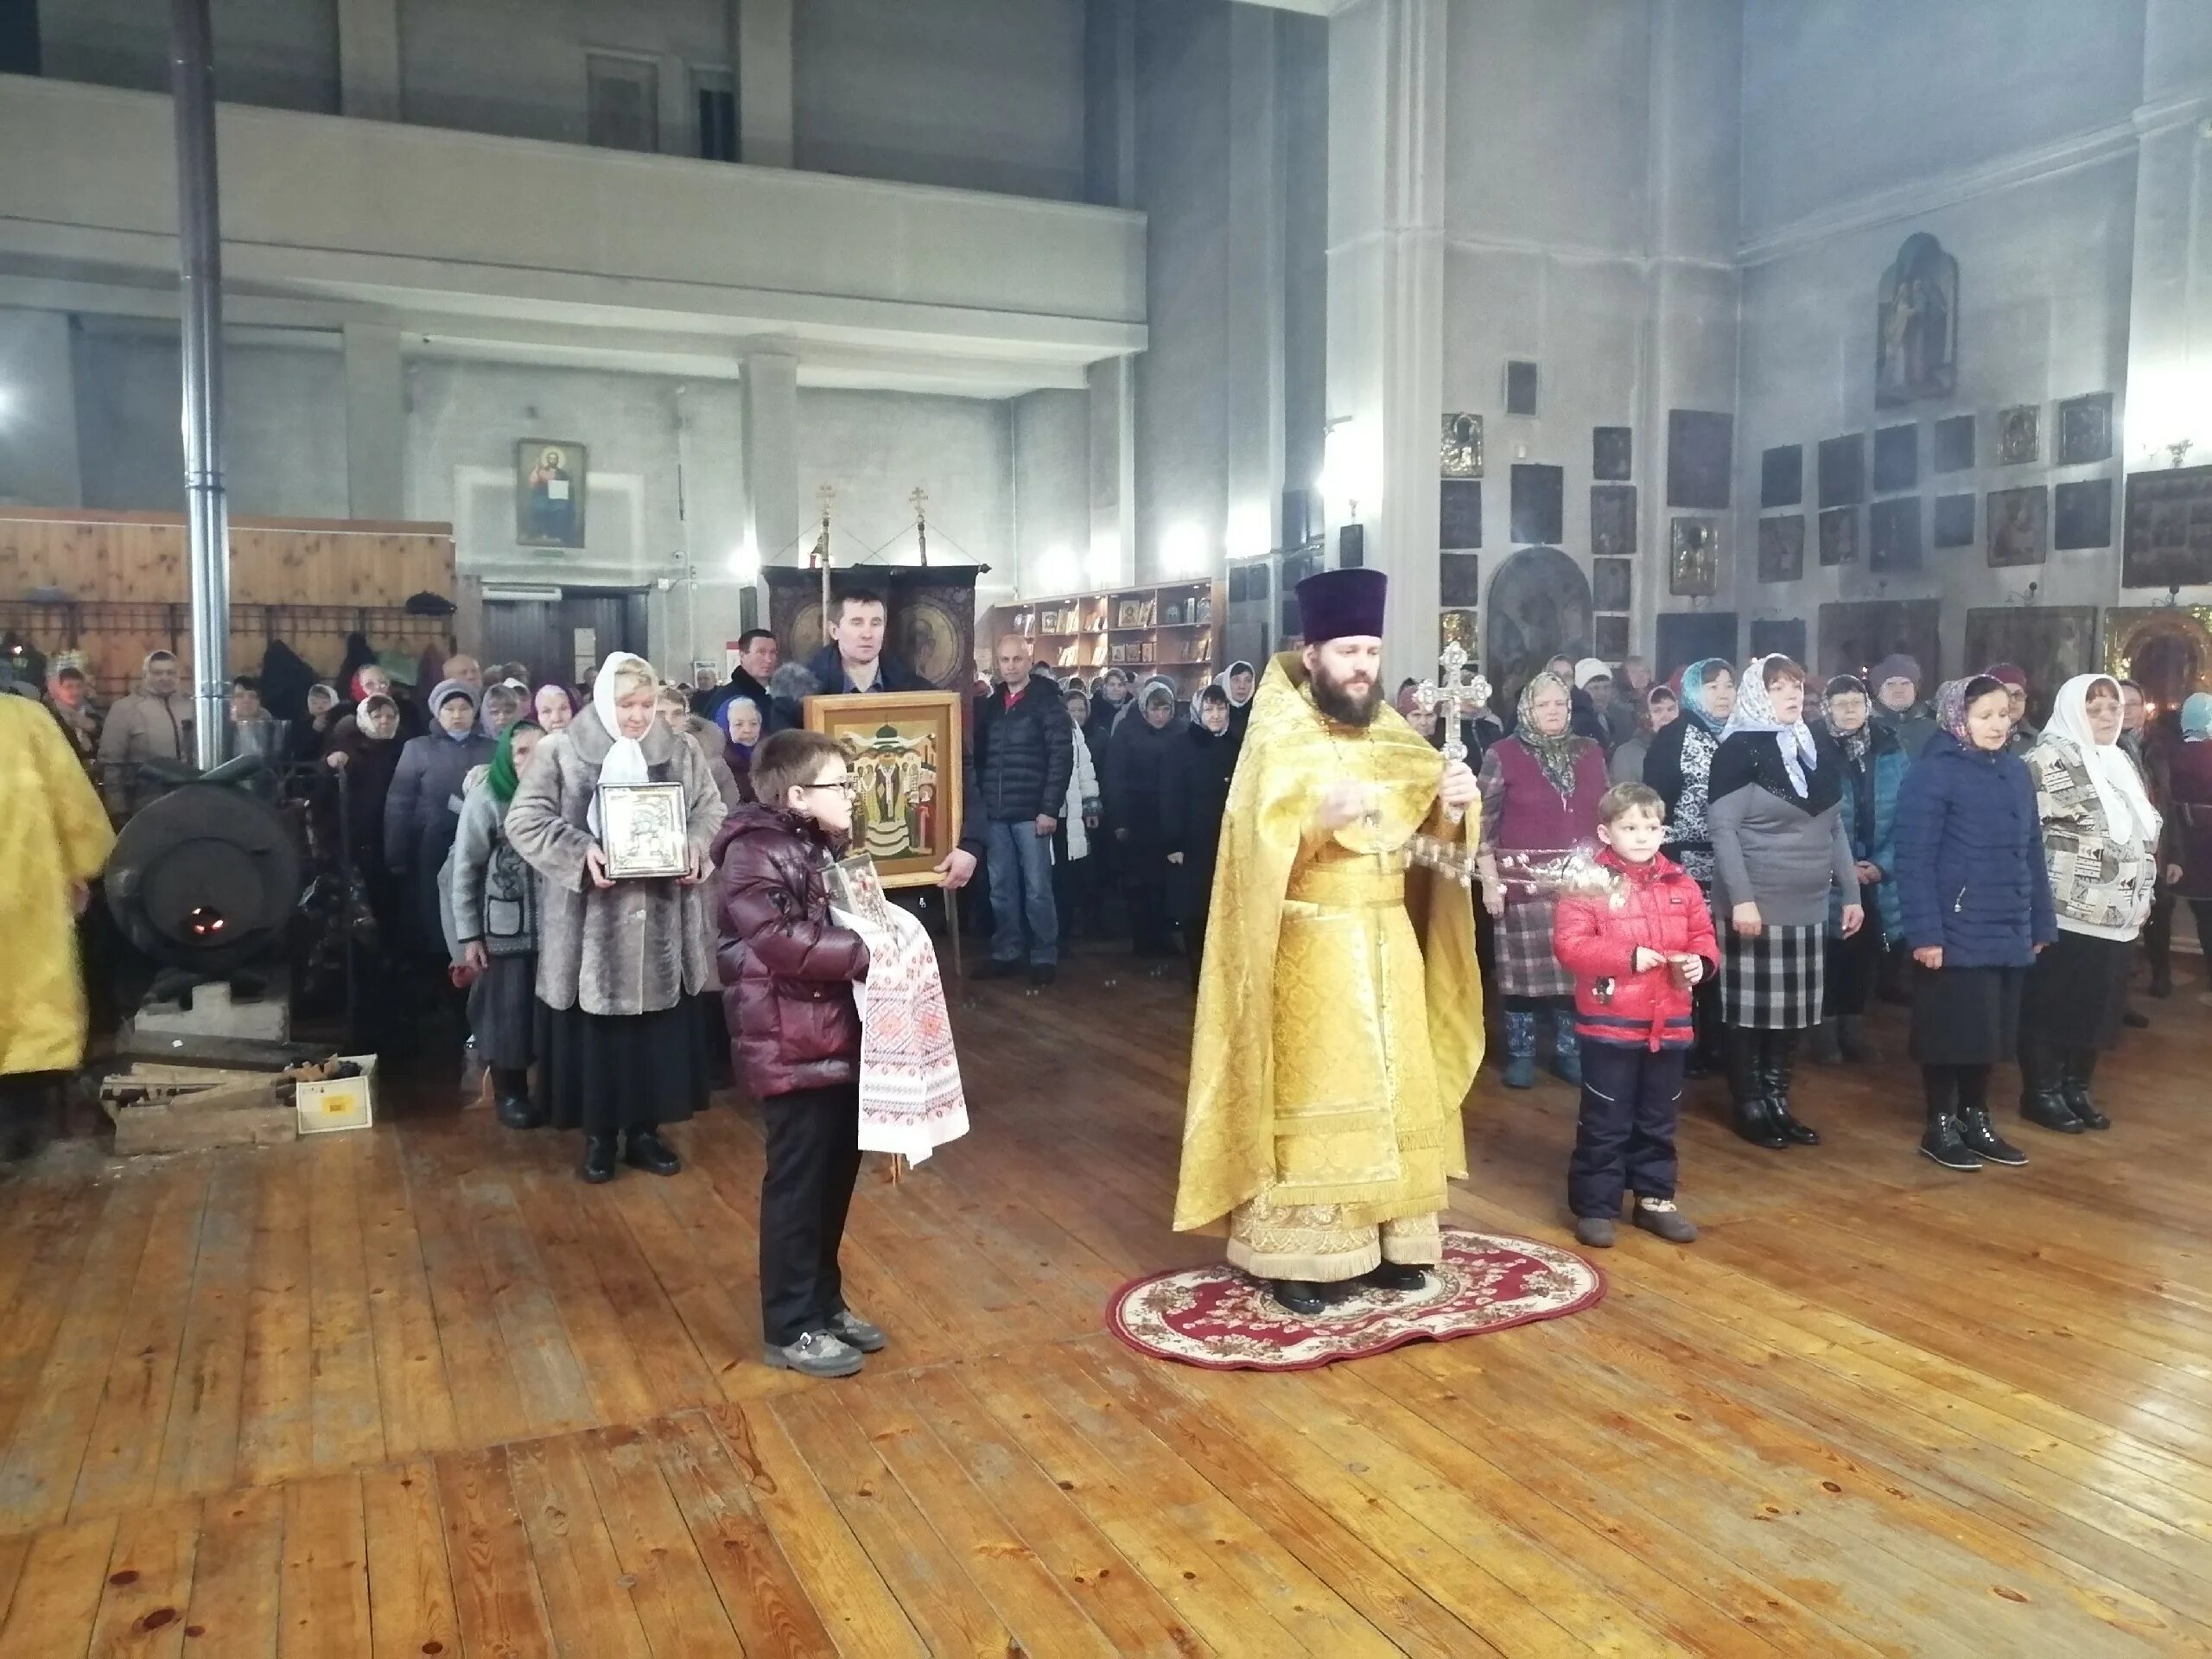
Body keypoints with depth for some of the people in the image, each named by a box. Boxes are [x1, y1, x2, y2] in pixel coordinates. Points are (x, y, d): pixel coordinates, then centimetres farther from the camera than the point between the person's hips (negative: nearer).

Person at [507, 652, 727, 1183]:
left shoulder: (681, 752, 6)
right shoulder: (561, 752, -3)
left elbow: (712, 811, 11)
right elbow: (524, 820, -6)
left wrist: (696, 847, -10)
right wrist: (580, 851, -21)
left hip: (662, 924, 3)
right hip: (591, 924, -2)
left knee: (658, 1029, 8)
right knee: (595, 1030, 5)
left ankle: (645, 1130, 22)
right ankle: (598, 1135, 19)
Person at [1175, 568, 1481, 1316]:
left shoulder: (1391, 735, 8)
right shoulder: (1277, 742, -8)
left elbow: (1432, 830, 2)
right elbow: (1261, 851, -19)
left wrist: (1453, 804, -20)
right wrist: (1318, 820, -37)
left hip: (1390, 941, 6)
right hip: (1309, 947, -6)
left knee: (1395, 1088, 10)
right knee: (1308, 1093, -2)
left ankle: (1385, 1237, 21)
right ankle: (1295, 1253, 7)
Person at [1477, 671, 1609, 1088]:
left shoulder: (1590, 753, 11)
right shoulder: (1503, 754, -2)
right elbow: (1484, 821, -4)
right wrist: (1490, 880, -9)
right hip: (1525, 880, -3)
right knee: (1525, 966, 0)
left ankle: (1568, 1051, 18)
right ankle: (1520, 1054, 11)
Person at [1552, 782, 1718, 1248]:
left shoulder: (1681, 885, 6)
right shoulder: (1589, 883, -10)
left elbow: (1703, 935, 11)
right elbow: (1569, 945, -16)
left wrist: (1701, 961, -11)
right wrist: (1628, 957, -21)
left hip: (1668, 1023, 5)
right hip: (1609, 1024, -5)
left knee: (1658, 1120, 17)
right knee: (1605, 1122, 3)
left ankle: (1655, 1199, 30)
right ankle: (1595, 1207, 13)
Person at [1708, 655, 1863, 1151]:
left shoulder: (1821, 748, 11)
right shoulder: (1739, 750, -9)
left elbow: (1835, 828, 16)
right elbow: (1722, 829, -14)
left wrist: (1851, 893, 13)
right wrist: (1741, 898, -20)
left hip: (1809, 908, 6)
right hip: (1758, 905, -6)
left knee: (1792, 1011, 10)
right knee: (1751, 1011, 1)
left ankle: (1778, 1102, 21)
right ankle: (1749, 1107, 12)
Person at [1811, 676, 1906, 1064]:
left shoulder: (1892, 754, 3)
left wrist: (1883, 864, -8)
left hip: (1878, 879, 4)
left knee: (1868, 955, 9)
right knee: (1831, 956, 1)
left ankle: (1854, 1030, 22)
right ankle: (1826, 1031, 14)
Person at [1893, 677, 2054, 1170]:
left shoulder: (2017, 771, 10)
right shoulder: (1932, 774, -11)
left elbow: (2032, 851, 14)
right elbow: (1914, 860, -14)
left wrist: (2041, 922, 13)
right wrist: (1925, 932, -19)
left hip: (2008, 931, 6)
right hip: (1956, 932, -6)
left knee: (1991, 1031, 13)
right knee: (1953, 1032, 2)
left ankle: (1975, 1119, 27)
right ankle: (1940, 1127, 15)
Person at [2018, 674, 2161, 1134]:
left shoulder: (2120, 761, 16)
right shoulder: (2050, 757, -9)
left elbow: (2147, 827, 24)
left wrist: (2142, 892, 17)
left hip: (2118, 914, 8)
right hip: (2066, 913, -8)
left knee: (2100, 1005, 12)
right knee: (2052, 1006, 0)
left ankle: (2077, 1089, 23)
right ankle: (2042, 1093, 10)